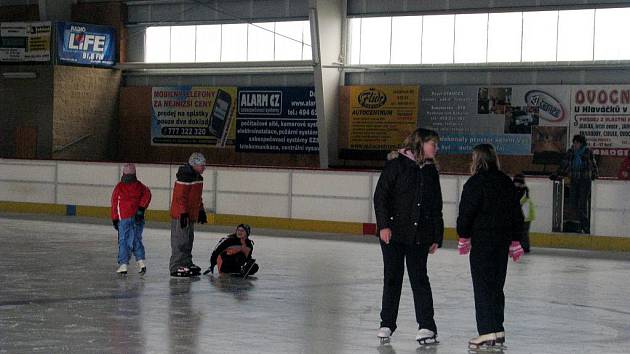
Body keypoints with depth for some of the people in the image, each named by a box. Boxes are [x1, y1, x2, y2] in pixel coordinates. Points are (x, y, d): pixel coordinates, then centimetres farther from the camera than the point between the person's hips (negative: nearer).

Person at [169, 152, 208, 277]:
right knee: (181, 241, -8)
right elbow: (180, 196, -22)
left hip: (191, 215, 10)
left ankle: (187, 263, 25)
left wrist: (201, 211, 26)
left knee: (188, 240, 16)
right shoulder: (185, 176, -18)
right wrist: (183, 213, -24)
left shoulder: (197, 177, 14)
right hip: (180, 215, -10)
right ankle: (176, 267, -6)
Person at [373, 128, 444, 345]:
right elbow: (380, 196, -7)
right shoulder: (396, 164, -5)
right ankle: (387, 324, 17)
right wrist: (384, 225, -15)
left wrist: (437, 237, 10)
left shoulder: (431, 171, 10)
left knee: (420, 278, 0)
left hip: (419, 235, 3)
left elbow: (436, 207, 14)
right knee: (392, 278, 6)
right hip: (394, 233, -3)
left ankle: (426, 326, 3)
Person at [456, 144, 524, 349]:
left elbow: (466, 212, -11)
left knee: (483, 285, -4)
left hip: (482, 240, -7)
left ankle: (488, 332, -8)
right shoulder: (506, 182, 10)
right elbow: (516, 213, 14)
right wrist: (515, 241, 20)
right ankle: (498, 330, 17)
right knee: (497, 285, 14)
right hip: (503, 239, 7)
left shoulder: (475, 182, -10)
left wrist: (463, 237, 1)